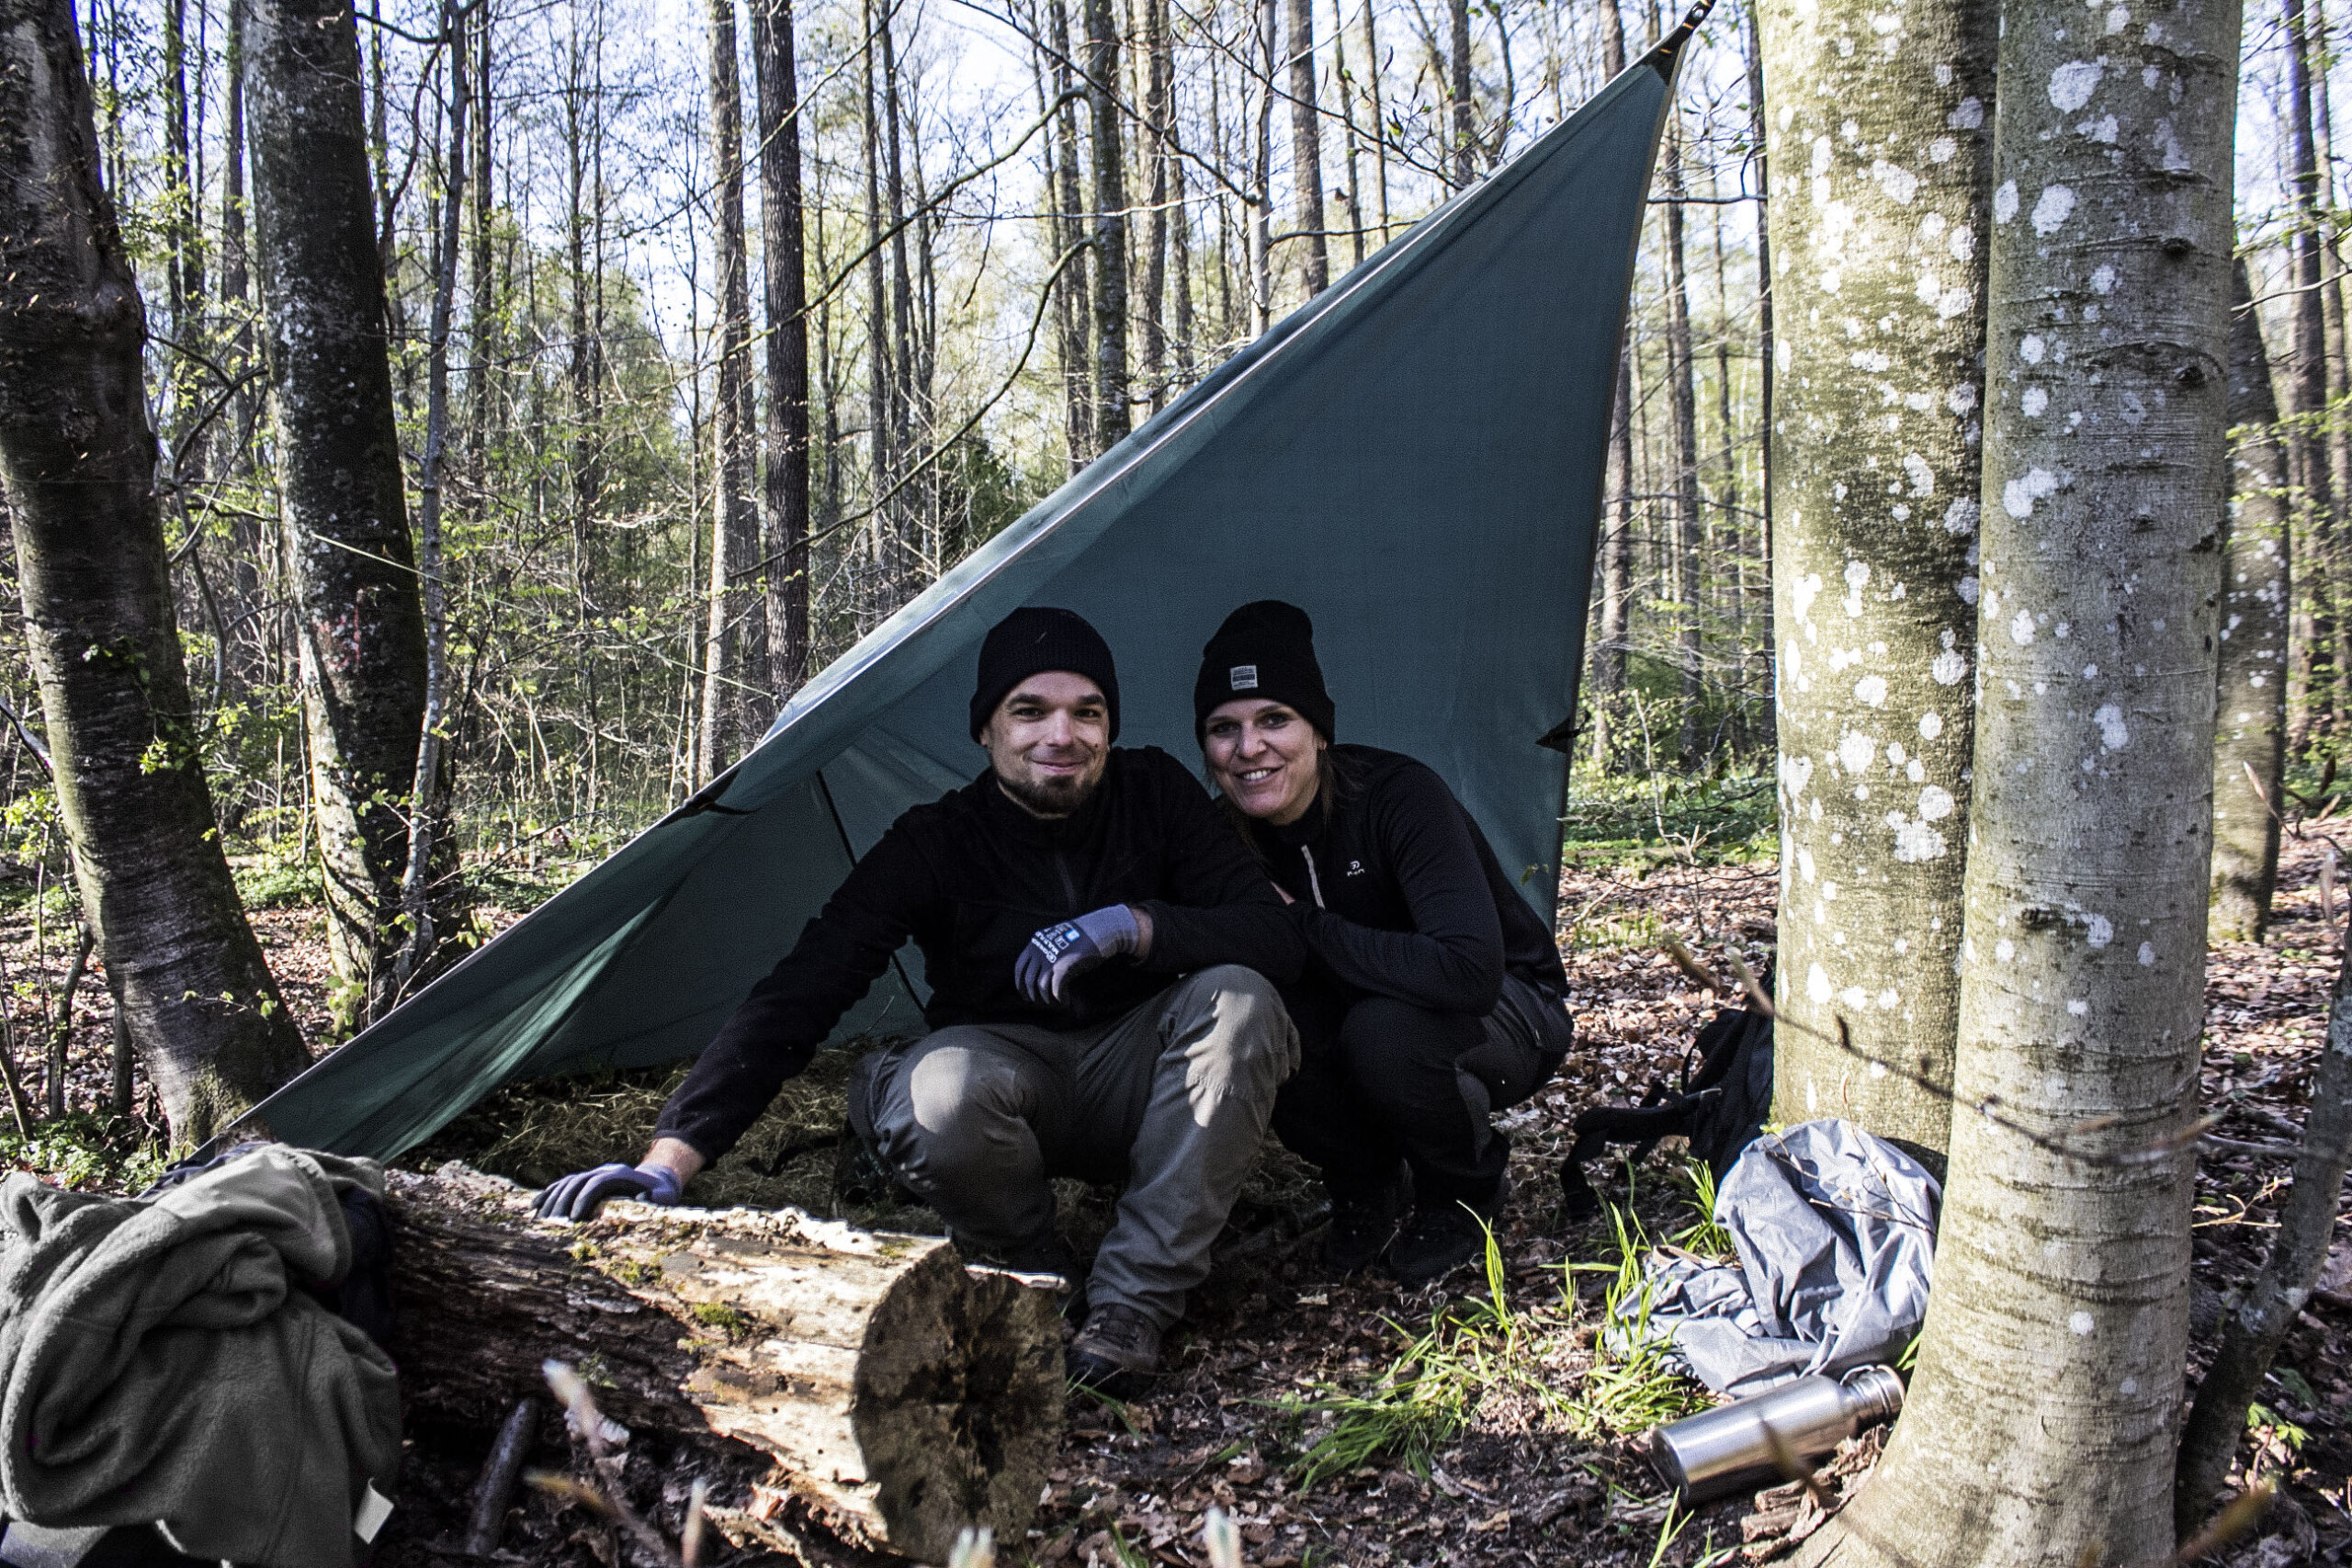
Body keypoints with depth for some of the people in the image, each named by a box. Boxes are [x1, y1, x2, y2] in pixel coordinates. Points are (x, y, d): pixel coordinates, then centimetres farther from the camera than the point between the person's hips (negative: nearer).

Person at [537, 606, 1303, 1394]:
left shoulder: (1156, 792, -10)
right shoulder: (932, 844, -16)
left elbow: (1276, 939, -15)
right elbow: (798, 994, -24)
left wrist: (1135, 925, -33)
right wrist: (670, 1157, -34)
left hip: (1134, 1087, 2)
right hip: (1012, 1071, -2)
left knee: (1239, 1000, -30)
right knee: (938, 1091, -37)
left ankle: (1133, 1302, -22)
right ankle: (1041, 1287, -6)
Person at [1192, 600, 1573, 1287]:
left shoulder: (1400, 796, -29)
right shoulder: (1232, 836, -13)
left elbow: (1469, 970, -41)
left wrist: (1304, 926, -34)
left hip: (1508, 1017, -4)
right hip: (1361, 1015, 4)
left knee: (1384, 1031, -36)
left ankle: (1464, 1191, -3)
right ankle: (1365, 1183, 3)